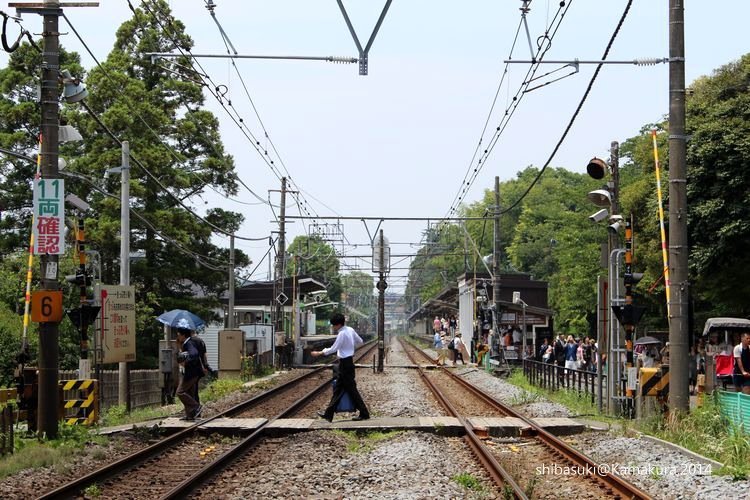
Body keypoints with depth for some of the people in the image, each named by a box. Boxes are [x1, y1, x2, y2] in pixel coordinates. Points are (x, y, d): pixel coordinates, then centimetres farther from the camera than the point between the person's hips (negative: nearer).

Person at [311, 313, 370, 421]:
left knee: (351, 389, -3)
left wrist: (319, 353, -10)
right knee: (338, 389, 11)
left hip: (345, 364, -10)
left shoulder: (342, 334, -19)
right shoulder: (350, 330, 6)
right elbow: (360, 342, 14)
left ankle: (364, 413, 2)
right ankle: (328, 414, 15)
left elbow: (333, 349, -19)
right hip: (348, 361, 10)